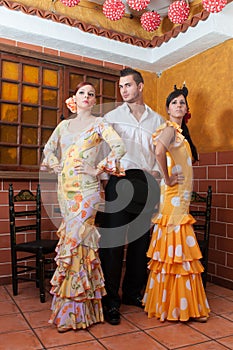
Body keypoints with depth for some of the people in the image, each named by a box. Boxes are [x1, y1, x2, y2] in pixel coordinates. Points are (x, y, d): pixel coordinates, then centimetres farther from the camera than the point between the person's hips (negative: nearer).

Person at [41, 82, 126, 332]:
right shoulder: (64, 125, 17)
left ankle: (71, 311, 2)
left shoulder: (98, 124, 1)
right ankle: (80, 304, 20)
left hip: (86, 188, -5)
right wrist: (55, 165, 9)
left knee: (75, 238, -10)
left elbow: (119, 147, -11)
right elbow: (48, 149, 27)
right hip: (65, 186, 5)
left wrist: (98, 170, -10)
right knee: (75, 237, 8)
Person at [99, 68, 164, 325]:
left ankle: (132, 293, 23)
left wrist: (157, 171, -2)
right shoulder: (112, 116, 10)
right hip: (121, 180, -2)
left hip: (147, 184, 3)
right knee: (113, 240, -5)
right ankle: (111, 301, 5)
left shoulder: (157, 120, 16)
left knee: (141, 241, 7)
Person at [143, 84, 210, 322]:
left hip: (180, 197, 9)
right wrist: (167, 179, -21)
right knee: (177, 249, -4)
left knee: (176, 249, 13)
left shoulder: (181, 131, 19)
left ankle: (172, 303, 24)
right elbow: (159, 151, -31)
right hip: (173, 196, -9)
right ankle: (176, 306, 7)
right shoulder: (170, 129, -11)